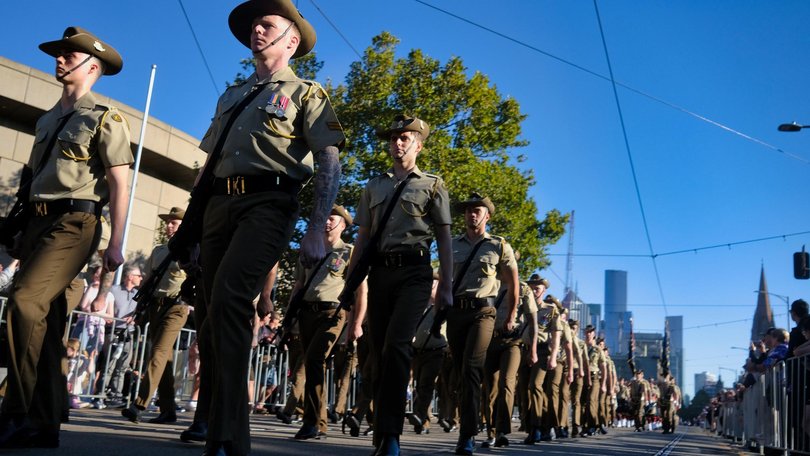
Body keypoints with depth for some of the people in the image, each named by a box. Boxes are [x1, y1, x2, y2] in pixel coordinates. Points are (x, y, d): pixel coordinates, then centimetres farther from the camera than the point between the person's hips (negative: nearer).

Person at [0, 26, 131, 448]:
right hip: (37, 223, 8)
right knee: (46, 321, 5)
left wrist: (115, 243, -14)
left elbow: (119, 183, -8)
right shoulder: (46, 120, 21)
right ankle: (44, 422, 10)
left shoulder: (104, 118, -2)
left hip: (73, 223, -8)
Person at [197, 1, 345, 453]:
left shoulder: (305, 93, 9)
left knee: (228, 297, -26)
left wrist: (316, 229, -15)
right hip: (219, 204, 7)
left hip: (268, 202, -7)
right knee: (220, 309, 4)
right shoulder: (231, 96, 27)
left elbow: (330, 164, -3)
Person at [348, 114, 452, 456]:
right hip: (380, 272, 4)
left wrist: (446, 286, -2)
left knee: (396, 345, -20)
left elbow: (444, 239, 6)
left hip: (414, 271, -4)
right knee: (378, 350, 4)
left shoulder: (432, 185, 10)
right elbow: (362, 237, 17)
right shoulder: (374, 186, 20)